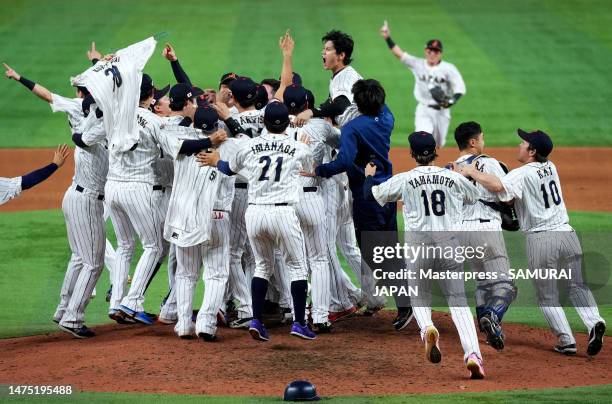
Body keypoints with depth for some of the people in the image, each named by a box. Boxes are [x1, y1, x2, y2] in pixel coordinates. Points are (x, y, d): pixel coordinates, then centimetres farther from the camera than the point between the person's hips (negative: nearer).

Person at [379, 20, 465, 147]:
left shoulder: (448, 68, -7)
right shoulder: (418, 64, -3)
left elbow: (460, 88, -10)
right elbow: (399, 53, -8)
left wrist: (451, 101, -28)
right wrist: (387, 38, -20)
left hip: (441, 110, 1)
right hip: (424, 110, -1)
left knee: (438, 145, 15)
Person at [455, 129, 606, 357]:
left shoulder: (523, 174, -11)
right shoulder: (550, 167, 11)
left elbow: (498, 186, -30)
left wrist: (471, 172, -17)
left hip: (540, 239, -5)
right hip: (567, 234, 5)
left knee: (547, 295, 8)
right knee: (577, 286, 12)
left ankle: (566, 340, 5)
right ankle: (594, 322, -11)